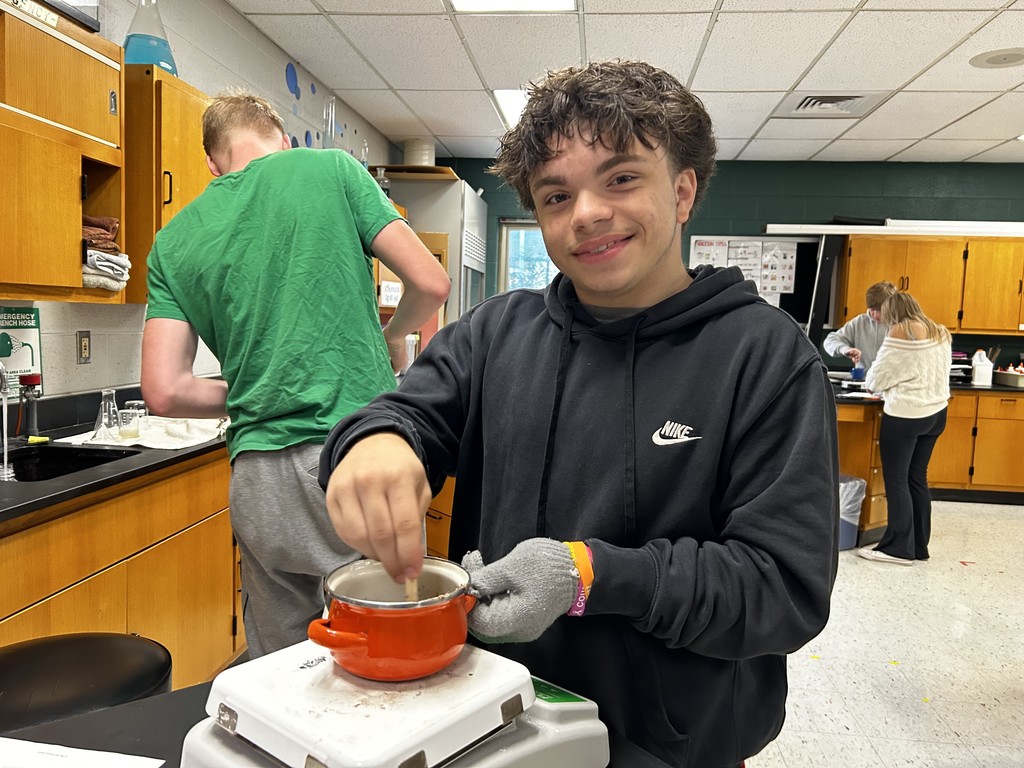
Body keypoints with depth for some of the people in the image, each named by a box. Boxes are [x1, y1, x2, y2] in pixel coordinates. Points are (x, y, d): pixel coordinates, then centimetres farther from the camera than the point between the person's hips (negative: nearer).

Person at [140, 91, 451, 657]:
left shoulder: (174, 242, 11)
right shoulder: (332, 168, 3)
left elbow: (164, 393, 3)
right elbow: (430, 283, -1)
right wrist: (392, 336, 19)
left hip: (260, 481, 3)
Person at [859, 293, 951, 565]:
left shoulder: (900, 332, -10)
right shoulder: (940, 333, 12)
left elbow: (876, 378, -7)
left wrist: (873, 385, 14)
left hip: (905, 415, -8)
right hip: (936, 412, 8)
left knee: (896, 481, -1)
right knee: (917, 479, 13)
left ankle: (898, 548, 2)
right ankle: (919, 545, 18)